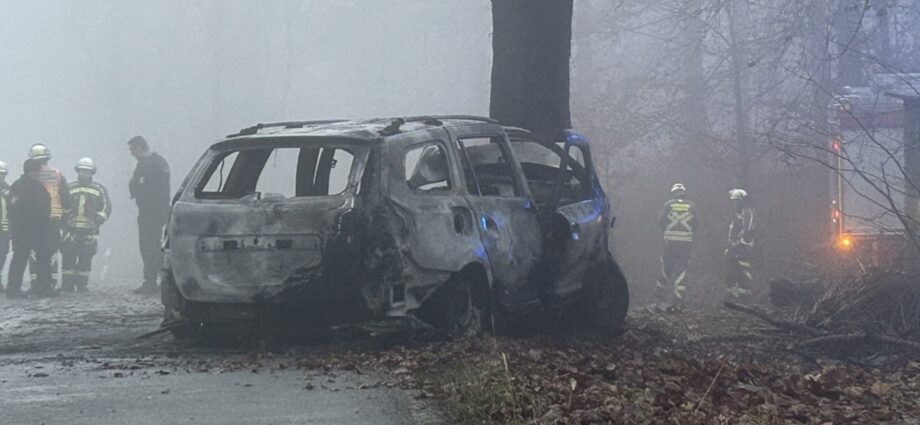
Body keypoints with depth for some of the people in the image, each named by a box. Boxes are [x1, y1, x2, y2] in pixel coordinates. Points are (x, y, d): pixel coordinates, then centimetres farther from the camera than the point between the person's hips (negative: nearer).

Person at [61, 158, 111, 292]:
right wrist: (64, 221, 0)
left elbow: (106, 210, 8)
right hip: (70, 231, 1)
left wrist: (96, 219, -7)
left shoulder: (99, 190, 10)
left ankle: (82, 286, 8)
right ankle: (67, 286, -3)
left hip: (89, 232, 0)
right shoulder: (69, 189, 14)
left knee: (85, 261, 0)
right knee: (68, 260, -6)